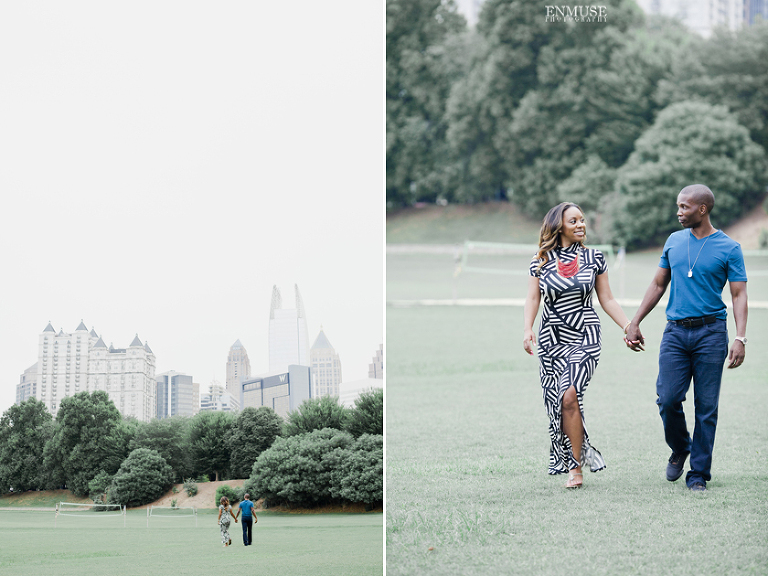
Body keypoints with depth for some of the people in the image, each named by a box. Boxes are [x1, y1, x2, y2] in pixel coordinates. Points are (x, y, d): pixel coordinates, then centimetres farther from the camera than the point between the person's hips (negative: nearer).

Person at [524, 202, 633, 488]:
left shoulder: (594, 258, 5)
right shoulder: (541, 260, 4)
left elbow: (607, 300, 10)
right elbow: (532, 298, 3)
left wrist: (629, 327, 5)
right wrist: (527, 330, -12)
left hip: (585, 336, -2)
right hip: (552, 339, 2)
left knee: (570, 396, -19)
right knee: (556, 402, 1)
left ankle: (576, 468, -13)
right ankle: (568, 460, 19)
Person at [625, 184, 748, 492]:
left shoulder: (728, 248, -1)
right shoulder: (674, 241, 11)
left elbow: (739, 295, -3)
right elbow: (658, 285, 20)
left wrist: (740, 338, -15)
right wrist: (634, 324, 16)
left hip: (711, 332, -3)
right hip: (675, 331, 3)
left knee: (706, 407, -1)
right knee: (668, 398, -7)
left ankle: (699, 474, 8)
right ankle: (679, 450, 21)